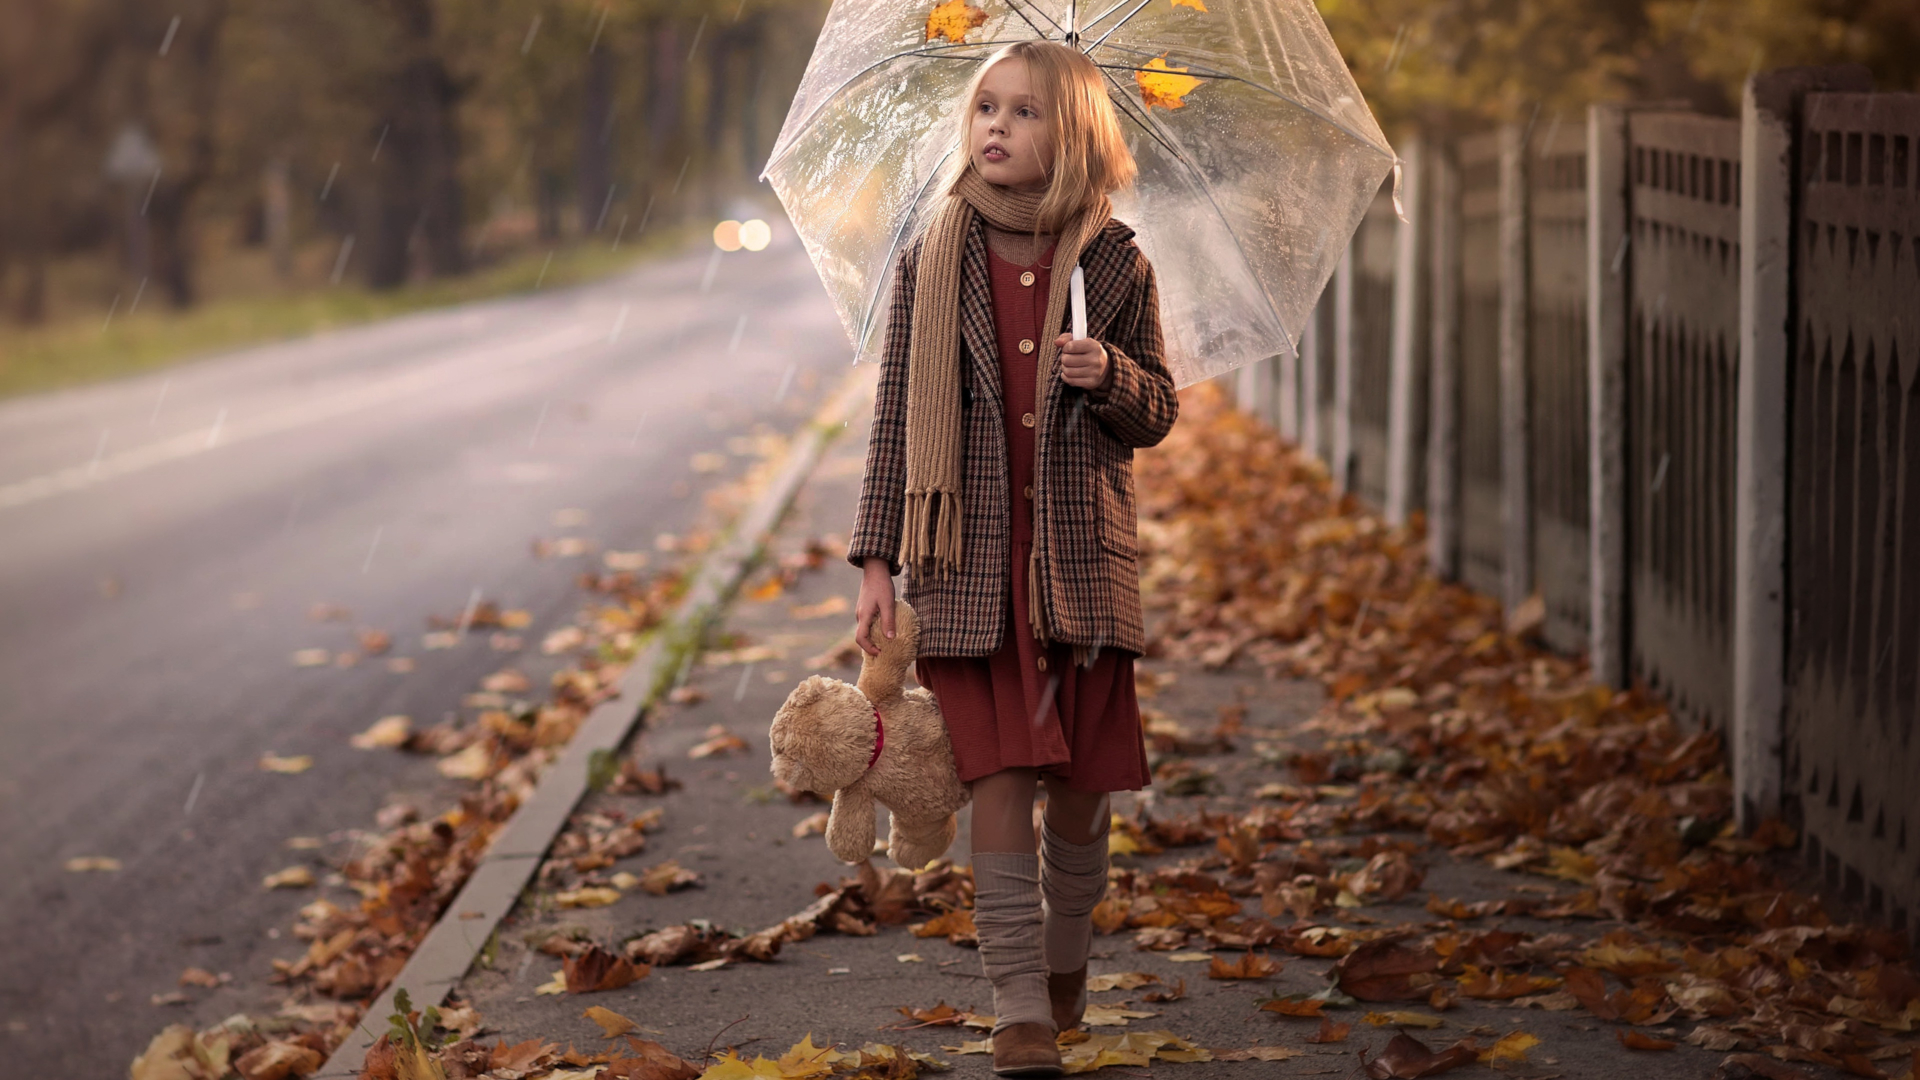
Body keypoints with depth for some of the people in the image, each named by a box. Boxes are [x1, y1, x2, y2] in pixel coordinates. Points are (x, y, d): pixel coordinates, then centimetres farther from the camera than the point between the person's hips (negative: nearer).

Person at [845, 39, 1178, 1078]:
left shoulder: (1117, 266, 2)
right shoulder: (932, 261, 1)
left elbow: (1158, 415, 10)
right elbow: (897, 417, 4)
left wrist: (1112, 375, -14)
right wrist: (877, 562, 0)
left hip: (1081, 558, 1)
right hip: (970, 562, -1)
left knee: (1081, 779, 6)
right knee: (999, 776, -7)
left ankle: (1065, 960, 31)